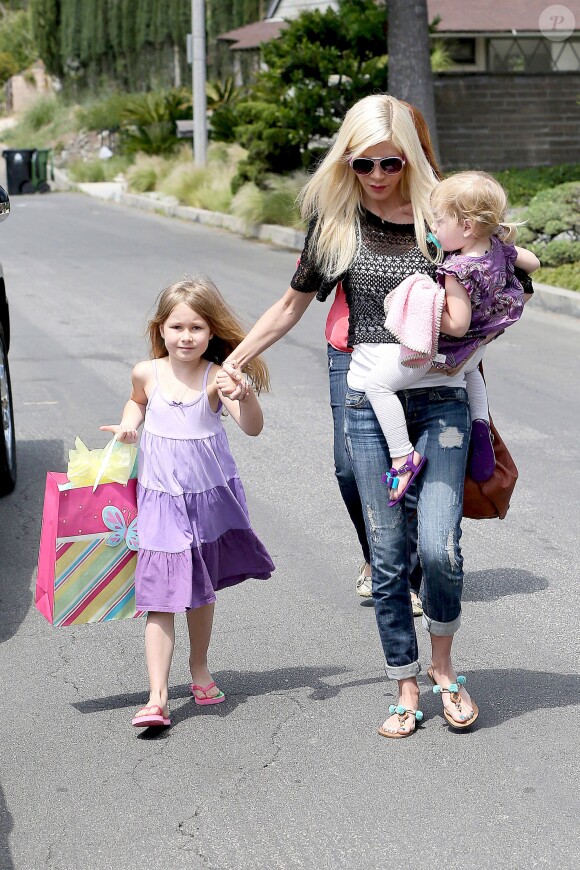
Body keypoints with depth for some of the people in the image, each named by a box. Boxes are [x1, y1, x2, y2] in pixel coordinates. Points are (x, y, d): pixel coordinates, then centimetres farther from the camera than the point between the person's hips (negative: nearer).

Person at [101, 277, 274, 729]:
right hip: (161, 502, 0)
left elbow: (253, 427, -24)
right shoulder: (148, 372, -4)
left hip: (209, 499, 0)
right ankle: (157, 697, -9)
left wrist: (245, 391, -40)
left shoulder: (216, 377, -12)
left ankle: (199, 669, 39)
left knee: (203, 589, 18)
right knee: (160, 597, -8)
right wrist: (129, 422, 2)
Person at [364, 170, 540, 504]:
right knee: (471, 369, 44)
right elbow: (533, 262, 9)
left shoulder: (458, 271, -33)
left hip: (444, 351, -9)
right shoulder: (499, 248, -10)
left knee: (377, 384, -6)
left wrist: (423, 309, -27)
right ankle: (481, 426, 30)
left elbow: (458, 325, -33)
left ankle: (404, 455, -8)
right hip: (476, 349, 9)